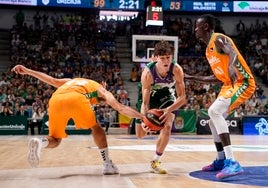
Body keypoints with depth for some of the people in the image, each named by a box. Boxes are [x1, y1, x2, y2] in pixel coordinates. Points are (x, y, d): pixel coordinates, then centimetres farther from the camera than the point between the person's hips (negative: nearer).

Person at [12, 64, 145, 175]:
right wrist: (142, 117, 27)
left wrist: (27, 71, 28)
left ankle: (39, 143, -14)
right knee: (96, 128, 22)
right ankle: (108, 164, 17)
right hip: (76, 99, -3)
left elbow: (52, 80, 28)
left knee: (55, 140, 20)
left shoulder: (72, 81, 43)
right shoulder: (101, 90, 32)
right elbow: (121, 108, 21)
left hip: (55, 100, 4)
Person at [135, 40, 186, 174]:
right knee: (140, 134, 5)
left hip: (166, 94, 0)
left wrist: (170, 110, -48)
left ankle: (155, 162, -4)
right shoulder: (147, 73, -36)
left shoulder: (177, 70, -33)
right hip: (149, 95, 0)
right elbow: (145, 102, -32)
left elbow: (182, 97, -29)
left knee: (167, 126, -23)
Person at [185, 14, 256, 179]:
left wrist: (231, 66, -56)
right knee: (214, 119, 16)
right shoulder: (209, 49, 17)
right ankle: (221, 160, 28)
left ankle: (232, 163, -31)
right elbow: (217, 77, 22)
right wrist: (192, 78, 23)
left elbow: (233, 53, -34)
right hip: (229, 85, 11)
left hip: (242, 83, -11)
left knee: (214, 111, -28)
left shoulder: (219, 39, -12)